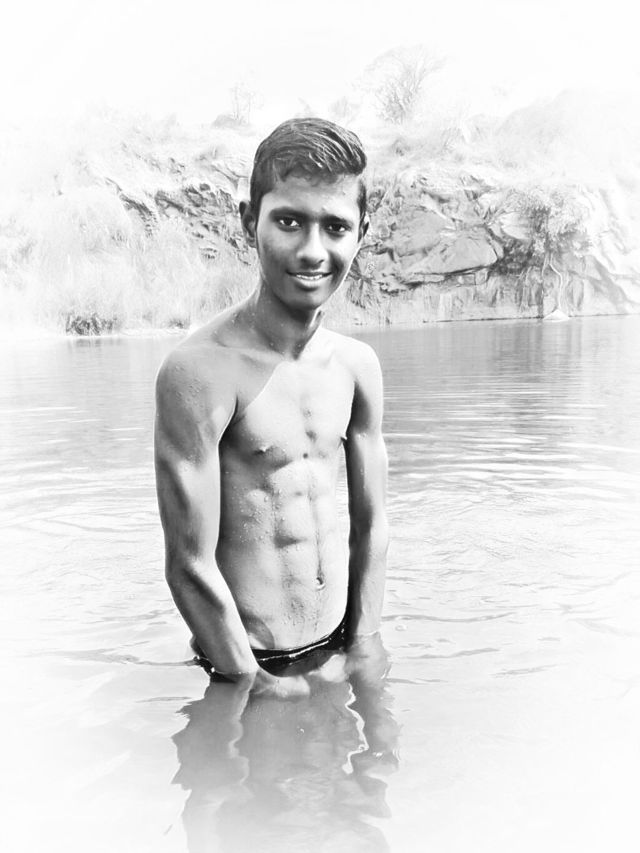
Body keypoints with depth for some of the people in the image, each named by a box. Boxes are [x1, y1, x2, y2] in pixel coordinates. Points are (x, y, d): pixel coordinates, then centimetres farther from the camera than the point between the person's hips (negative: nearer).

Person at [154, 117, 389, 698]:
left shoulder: (358, 365, -4)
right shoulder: (202, 370, -23)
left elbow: (371, 526, 2)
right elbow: (190, 566, -20)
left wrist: (362, 656, 1)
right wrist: (254, 684, -11)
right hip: (248, 663, -5)